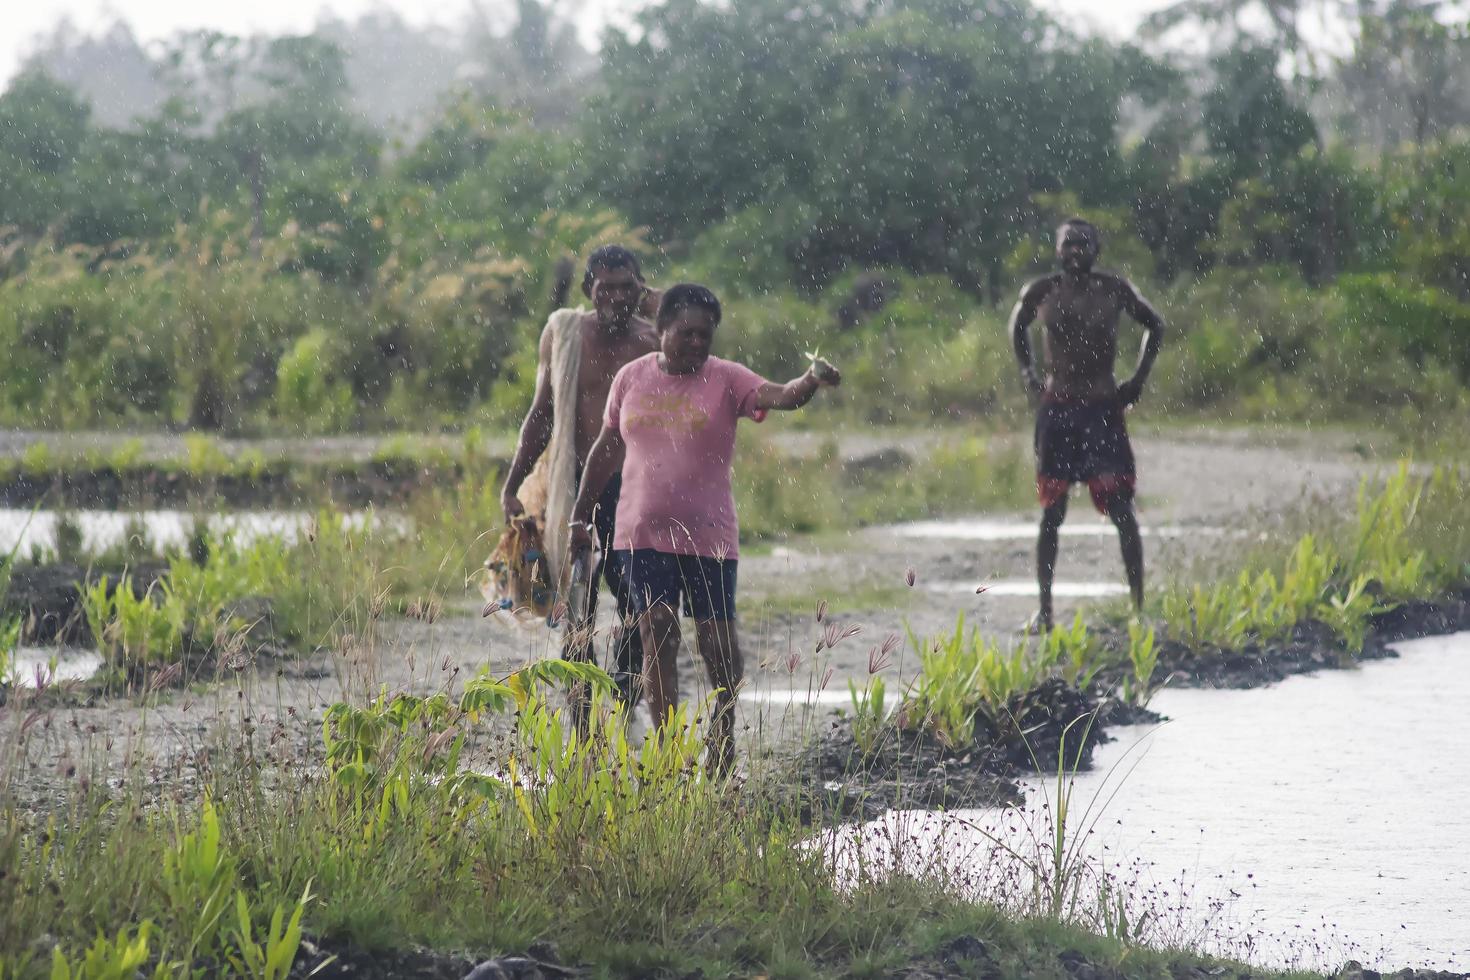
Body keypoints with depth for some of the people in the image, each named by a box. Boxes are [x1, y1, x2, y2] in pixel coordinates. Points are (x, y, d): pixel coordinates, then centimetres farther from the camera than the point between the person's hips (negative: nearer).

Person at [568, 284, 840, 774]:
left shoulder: (726, 380, -2)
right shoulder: (632, 378, 7)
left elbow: (781, 397, -19)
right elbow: (608, 448, 17)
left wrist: (811, 381, -41)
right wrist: (581, 514, 19)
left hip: (709, 536, -2)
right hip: (643, 532, 2)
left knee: (716, 640, 0)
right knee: (657, 637, -3)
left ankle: (723, 742, 22)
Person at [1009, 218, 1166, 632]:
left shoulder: (1114, 290, -3)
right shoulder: (1042, 292, 0)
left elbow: (1154, 325, 13)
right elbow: (1018, 323, 20)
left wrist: (1139, 379, 5)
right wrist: (1027, 372, 8)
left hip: (1103, 408, -1)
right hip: (1055, 409, 1)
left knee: (1120, 509, -6)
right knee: (1051, 512, 2)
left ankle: (1139, 603, -4)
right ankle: (1044, 607, 8)